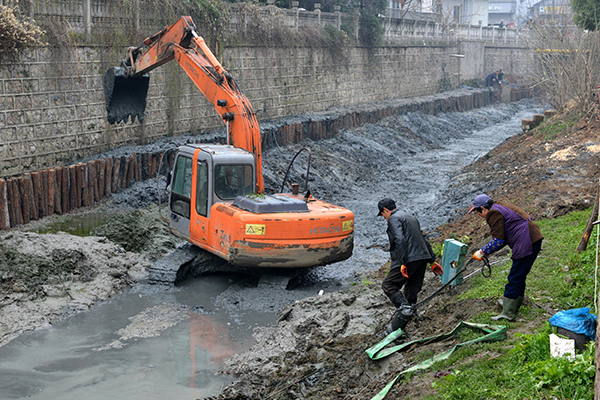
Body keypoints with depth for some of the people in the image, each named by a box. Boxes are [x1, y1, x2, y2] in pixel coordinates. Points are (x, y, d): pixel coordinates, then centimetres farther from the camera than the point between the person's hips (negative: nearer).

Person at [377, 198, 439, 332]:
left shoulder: (393, 219, -3)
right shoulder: (411, 218, 26)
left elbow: (400, 240, -19)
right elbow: (425, 240, 25)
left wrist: (402, 263, -23)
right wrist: (432, 260, 25)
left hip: (409, 260, -9)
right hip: (422, 258, 9)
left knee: (388, 285, -2)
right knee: (411, 292, 10)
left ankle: (404, 307, -23)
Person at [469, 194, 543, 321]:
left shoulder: (494, 214, -10)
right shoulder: (500, 207, 21)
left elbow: (498, 241, -15)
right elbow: (502, 238, 24)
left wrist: (482, 252, -5)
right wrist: (486, 251, 18)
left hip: (527, 243, -11)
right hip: (534, 239, 11)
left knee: (514, 278, -7)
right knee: (519, 276, 21)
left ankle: (508, 313, -6)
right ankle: (513, 304, 34)